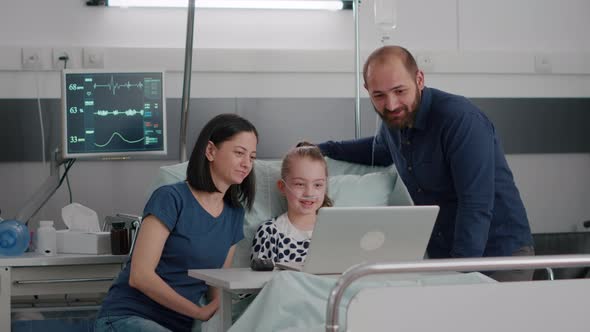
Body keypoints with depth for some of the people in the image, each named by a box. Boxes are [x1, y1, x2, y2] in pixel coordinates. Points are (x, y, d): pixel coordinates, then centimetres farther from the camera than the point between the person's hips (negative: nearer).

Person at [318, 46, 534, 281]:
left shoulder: (461, 120, -18)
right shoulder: (395, 121, 7)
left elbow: (476, 206, -24)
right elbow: (381, 149, 34)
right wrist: (324, 150, 27)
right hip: (443, 257, 7)